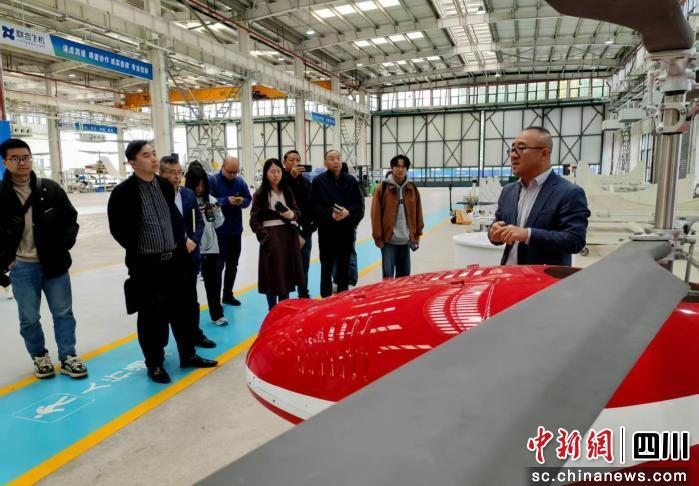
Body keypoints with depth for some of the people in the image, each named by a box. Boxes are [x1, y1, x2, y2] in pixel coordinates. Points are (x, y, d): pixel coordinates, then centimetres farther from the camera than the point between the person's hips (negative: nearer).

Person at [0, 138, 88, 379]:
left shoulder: (50, 189, -3)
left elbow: (71, 218, 5)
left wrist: (63, 246, -5)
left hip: (54, 263, 1)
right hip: (21, 268, -1)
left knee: (63, 313, 9)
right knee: (29, 318, 11)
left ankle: (68, 357, 22)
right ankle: (40, 357, 32)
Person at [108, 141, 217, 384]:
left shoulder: (165, 185, 6)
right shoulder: (123, 193, -12)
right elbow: (117, 229, -8)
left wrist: (179, 243, 11)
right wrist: (139, 251, -4)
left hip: (175, 261, 5)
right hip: (146, 266, -5)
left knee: (182, 310, 14)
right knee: (150, 317, 6)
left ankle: (188, 355, 29)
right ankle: (154, 364, 22)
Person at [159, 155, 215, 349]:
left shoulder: (189, 194, 7)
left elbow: (199, 221, 8)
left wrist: (193, 240, -8)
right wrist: (181, 242, -15)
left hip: (190, 253, 5)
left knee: (191, 297, 17)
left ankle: (195, 334, 31)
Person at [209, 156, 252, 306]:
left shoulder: (240, 181, 4)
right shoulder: (212, 181, -10)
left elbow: (248, 199, 9)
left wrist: (242, 201, -13)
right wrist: (227, 201, -26)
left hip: (236, 229, 5)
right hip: (219, 230, -5)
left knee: (232, 264, 14)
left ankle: (228, 294, 28)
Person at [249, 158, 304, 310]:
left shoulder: (288, 191, 10)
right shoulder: (260, 194, -5)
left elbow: (297, 211, 15)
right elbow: (254, 221, -7)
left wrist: (292, 214, -8)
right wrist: (265, 238, -16)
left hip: (289, 236, 5)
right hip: (271, 237, -4)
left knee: (287, 274, 10)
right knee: (273, 276, 0)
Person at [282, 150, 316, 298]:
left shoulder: (306, 182, 13)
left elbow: (312, 204, 13)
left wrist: (313, 223, 2)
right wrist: (291, 177, -30)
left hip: (305, 231, 5)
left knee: (304, 265, 15)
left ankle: (304, 295, 29)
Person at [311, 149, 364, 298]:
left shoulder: (351, 180, 6)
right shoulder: (318, 181, -2)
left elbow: (359, 204, 5)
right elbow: (315, 205, -6)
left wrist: (348, 212, -13)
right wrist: (330, 214, -19)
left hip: (346, 230, 3)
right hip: (326, 230, -2)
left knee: (344, 266, 11)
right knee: (327, 267, 5)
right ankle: (326, 298, 16)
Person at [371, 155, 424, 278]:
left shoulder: (412, 189, 7)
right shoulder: (382, 188, -5)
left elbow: (418, 214, 11)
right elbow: (376, 214, -6)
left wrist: (417, 235, 9)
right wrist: (378, 237, -7)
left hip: (406, 240, 4)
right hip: (388, 239, -4)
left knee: (404, 274, 13)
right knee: (388, 274, -4)